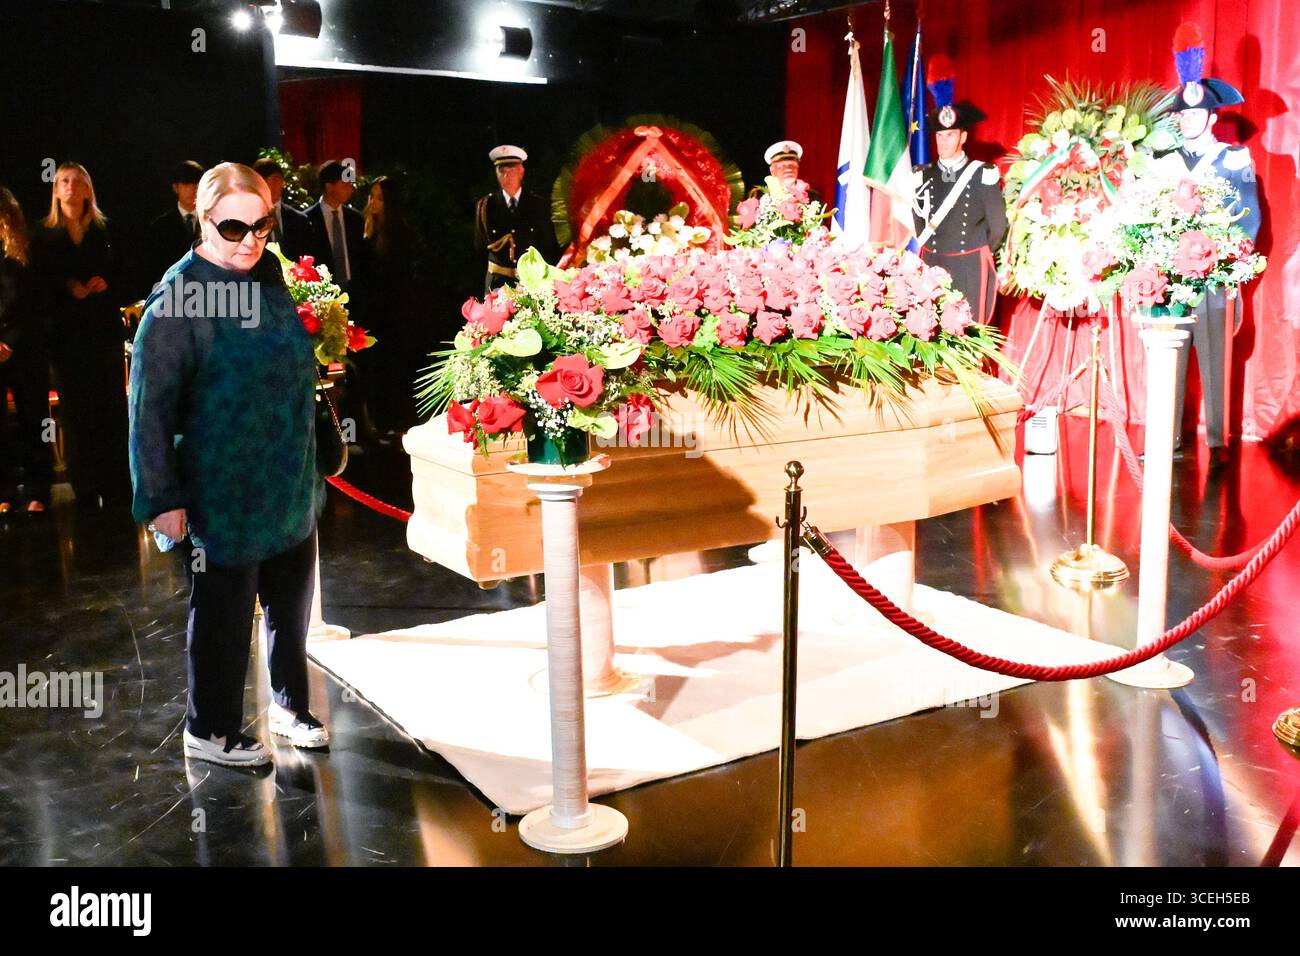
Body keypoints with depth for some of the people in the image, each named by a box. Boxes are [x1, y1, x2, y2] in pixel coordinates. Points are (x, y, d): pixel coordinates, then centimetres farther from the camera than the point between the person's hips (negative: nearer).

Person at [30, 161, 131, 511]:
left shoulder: (105, 230, 9)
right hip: (66, 333, 0)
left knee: (111, 406, 0)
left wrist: (105, 284, -10)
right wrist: (69, 288, -12)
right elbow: (40, 283, 3)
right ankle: (86, 491, 7)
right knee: (76, 410, 1)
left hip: (105, 328, 1)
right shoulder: (43, 234, 7)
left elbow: (121, 273, 9)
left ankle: (117, 489, 6)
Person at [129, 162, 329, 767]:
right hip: (222, 491, -6)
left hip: (291, 485, 6)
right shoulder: (179, 298, -16)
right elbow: (151, 405, -15)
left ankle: (290, 706, 38)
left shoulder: (271, 274, 4)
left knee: (292, 600, 18)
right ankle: (209, 731, 27)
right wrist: (162, 497, -16)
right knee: (223, 611, 7)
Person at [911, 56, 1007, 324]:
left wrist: (976, 255, 12)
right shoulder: (923, 176, 4)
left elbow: (998, 225, 3)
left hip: (970, 269, -3)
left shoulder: (983, 176, -5)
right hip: (932, 265, 3)